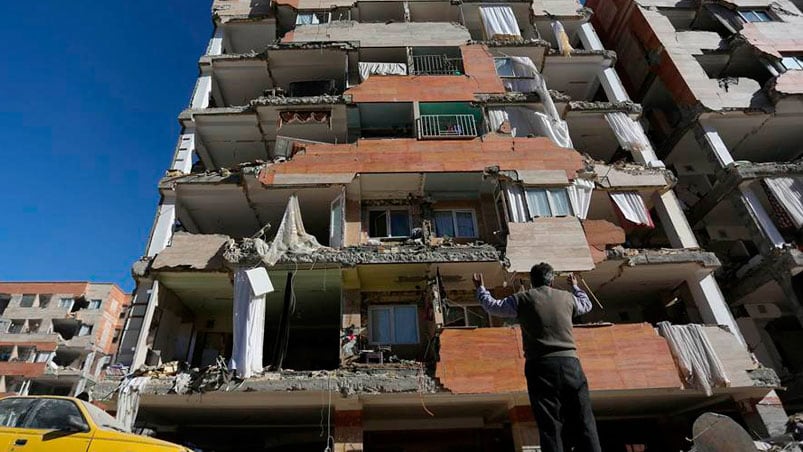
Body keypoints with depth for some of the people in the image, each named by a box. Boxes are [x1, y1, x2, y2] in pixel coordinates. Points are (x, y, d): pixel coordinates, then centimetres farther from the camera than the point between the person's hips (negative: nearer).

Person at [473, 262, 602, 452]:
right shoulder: (567, 297, 11)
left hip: (539, 366, -2)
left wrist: (481, 288, 34)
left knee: (550, 426, 0)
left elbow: (493, 306, 16)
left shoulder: (523, 299, 3)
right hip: (569, 362, 2)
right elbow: (587, 304, 34)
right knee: (584, 423, 5)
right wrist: (575, 286, 53)